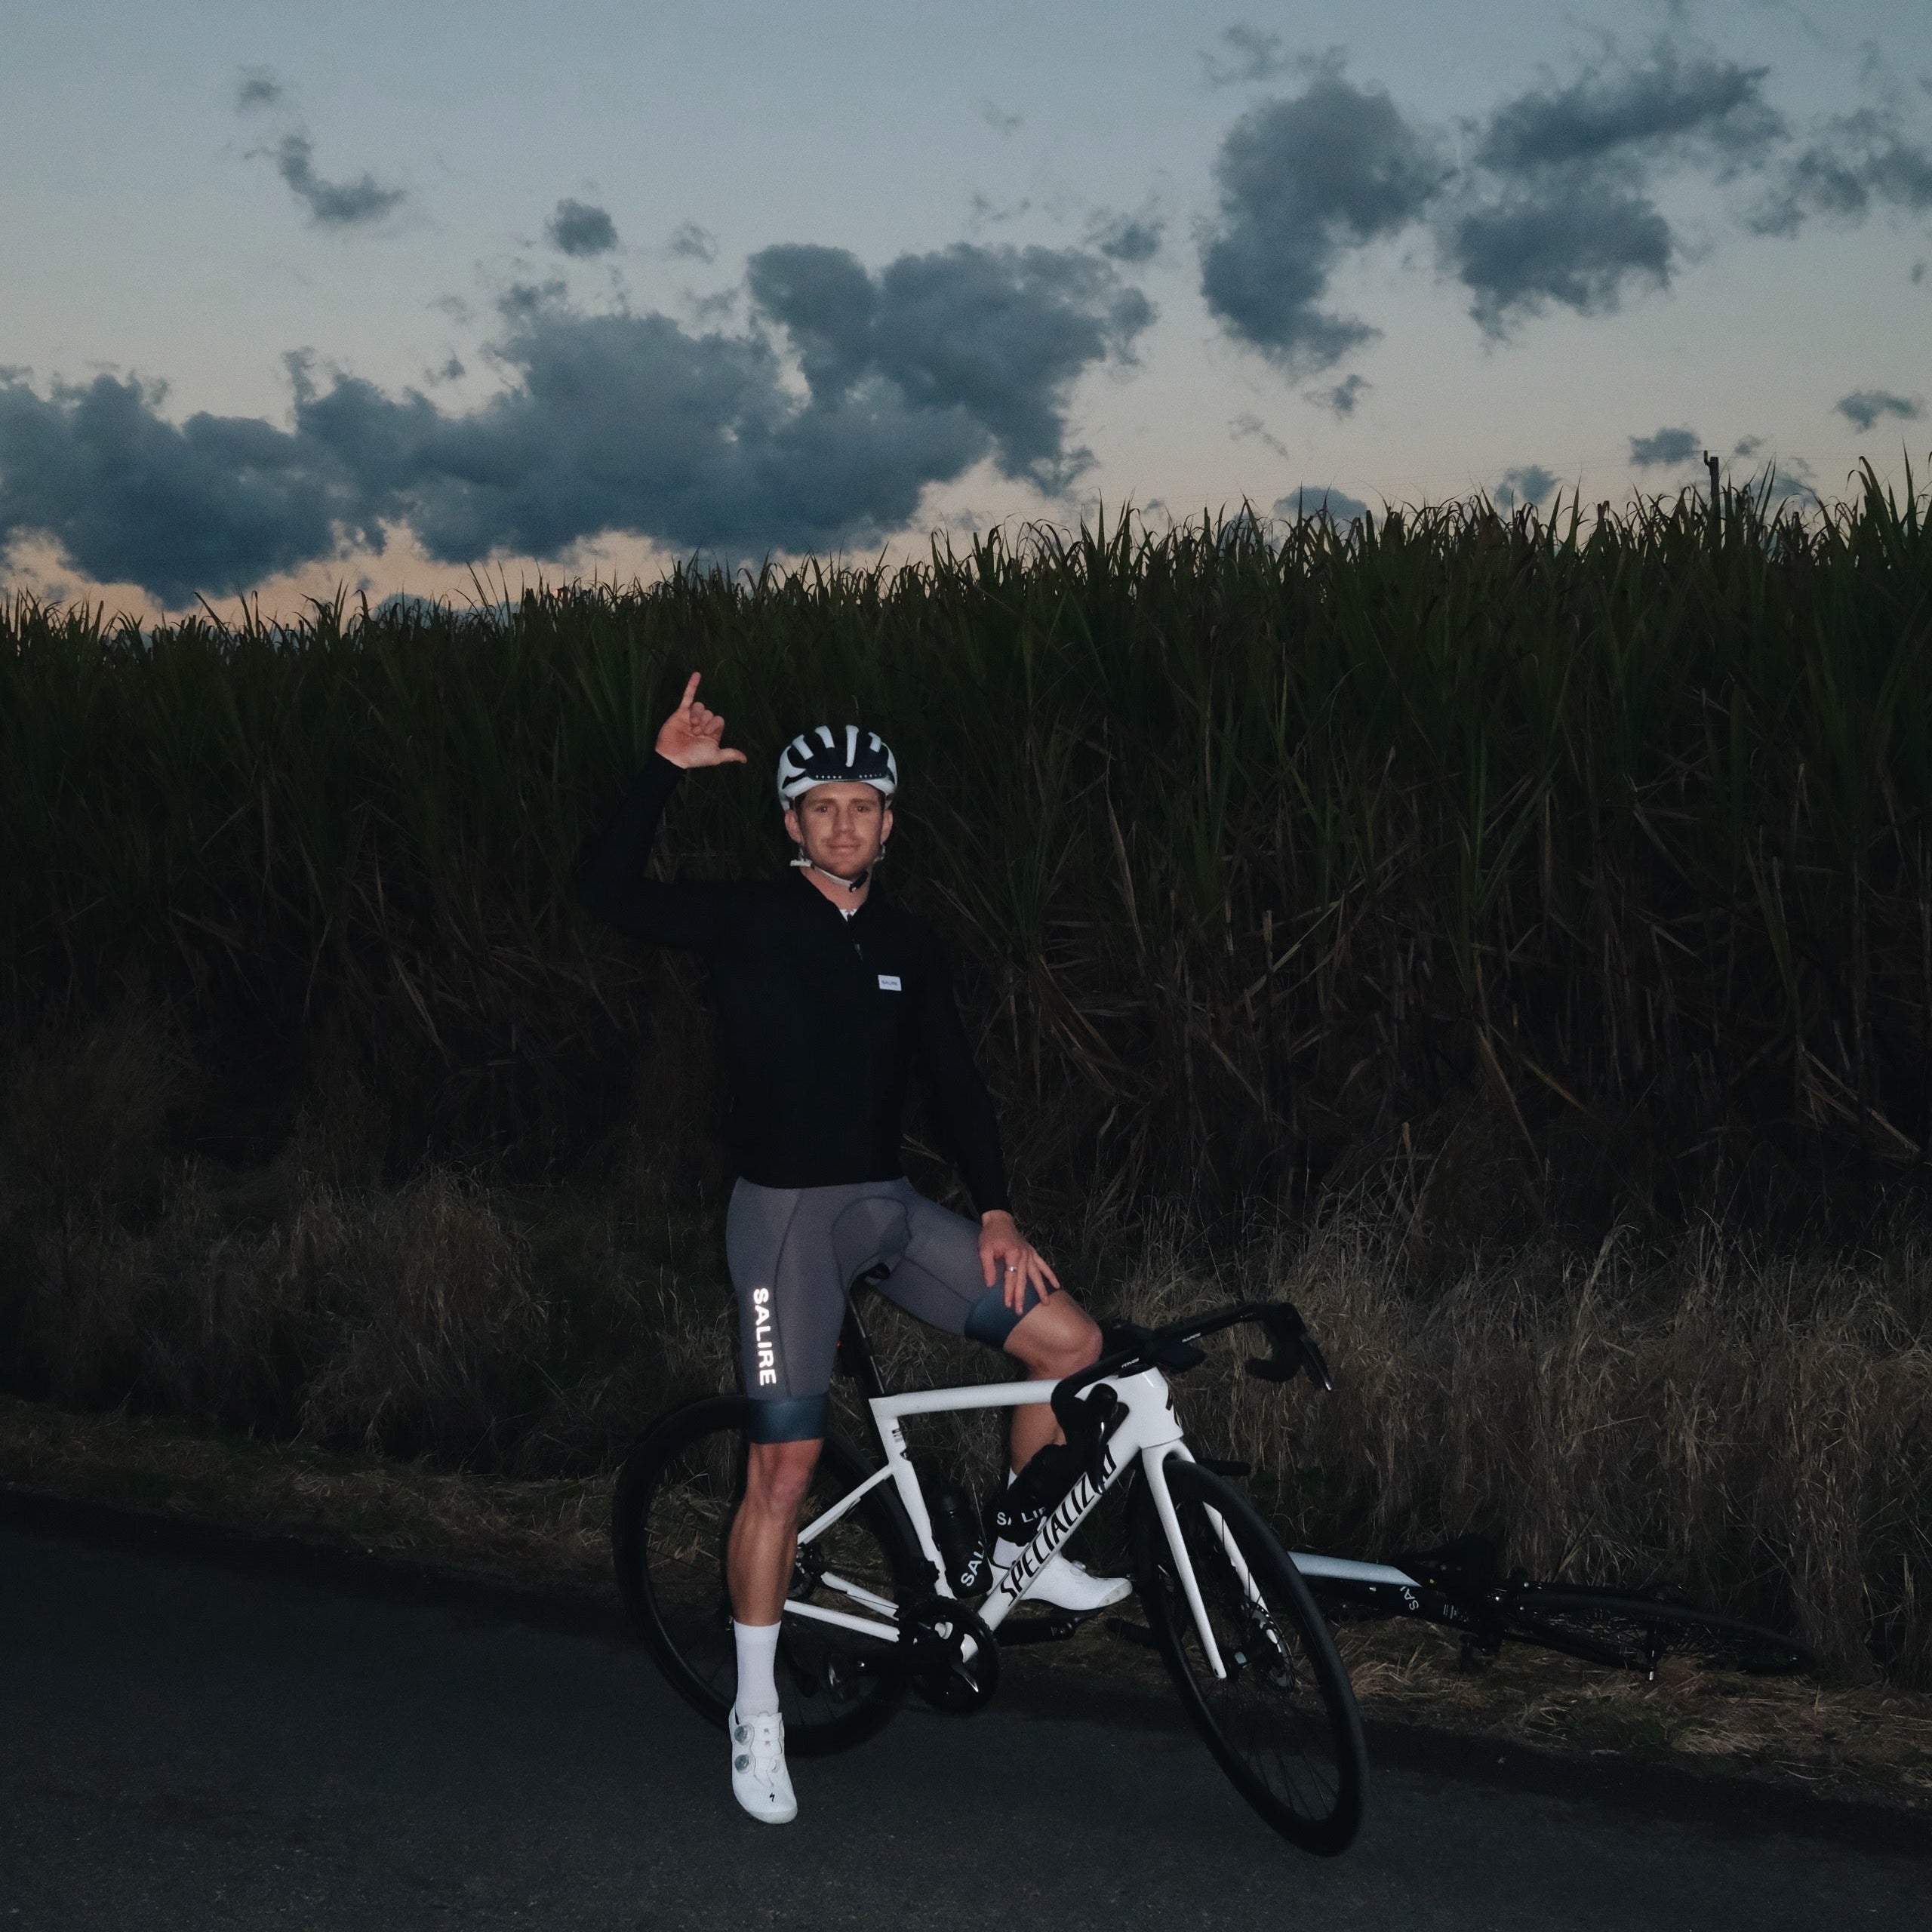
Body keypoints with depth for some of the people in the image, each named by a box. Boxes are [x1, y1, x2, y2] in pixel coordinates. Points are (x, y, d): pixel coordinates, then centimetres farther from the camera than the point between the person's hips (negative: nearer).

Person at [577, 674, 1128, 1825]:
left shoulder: (909, 947, 9)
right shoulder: (750, 923, -6)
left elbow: (956, 1084, 8)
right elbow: (610, 894, -19)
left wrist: (997, 1212, -2)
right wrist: (666, 770, -25)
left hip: (893, 1207, 5)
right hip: (788, 1211, -5)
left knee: (1072, 1341, -3)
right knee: (785, 1466, -7)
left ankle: (1017, 1550, 19)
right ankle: (758, 1711, 8)